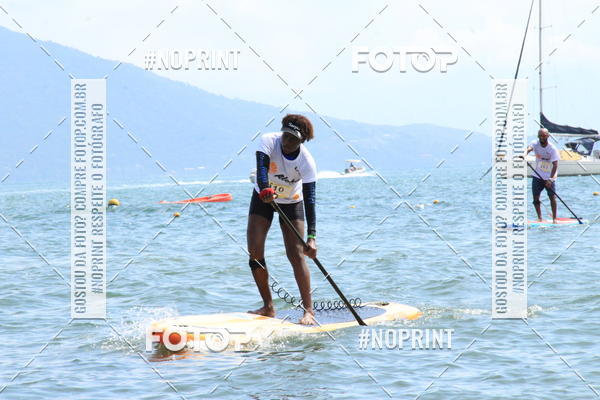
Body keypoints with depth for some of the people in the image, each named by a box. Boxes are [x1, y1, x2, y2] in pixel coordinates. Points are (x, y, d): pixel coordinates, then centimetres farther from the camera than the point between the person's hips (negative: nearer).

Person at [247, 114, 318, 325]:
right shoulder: (269, 141, -25)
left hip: (291, 203, -2)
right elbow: (261, 166, -42)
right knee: (254, 253, -8)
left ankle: (309, 310, -11)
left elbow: (310, 200, -29)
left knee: (296, 254, -14)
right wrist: (265, 189, -63)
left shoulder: (306, 161, -27)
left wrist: (312, 237, -37)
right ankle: (268, 307, 2)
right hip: (263, 198, 2)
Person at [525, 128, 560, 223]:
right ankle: (539, 217, 12)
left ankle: (554, 218, 1)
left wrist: (550, 179, -29)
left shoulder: (552, 149, -15)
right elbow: (529, 148, -28)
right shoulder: (535, 144, -6)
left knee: (552, 197, -8)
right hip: (537, 175, 3)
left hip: (549, 176, -3)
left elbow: (555, 165, -19)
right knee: (535, 198, 0)